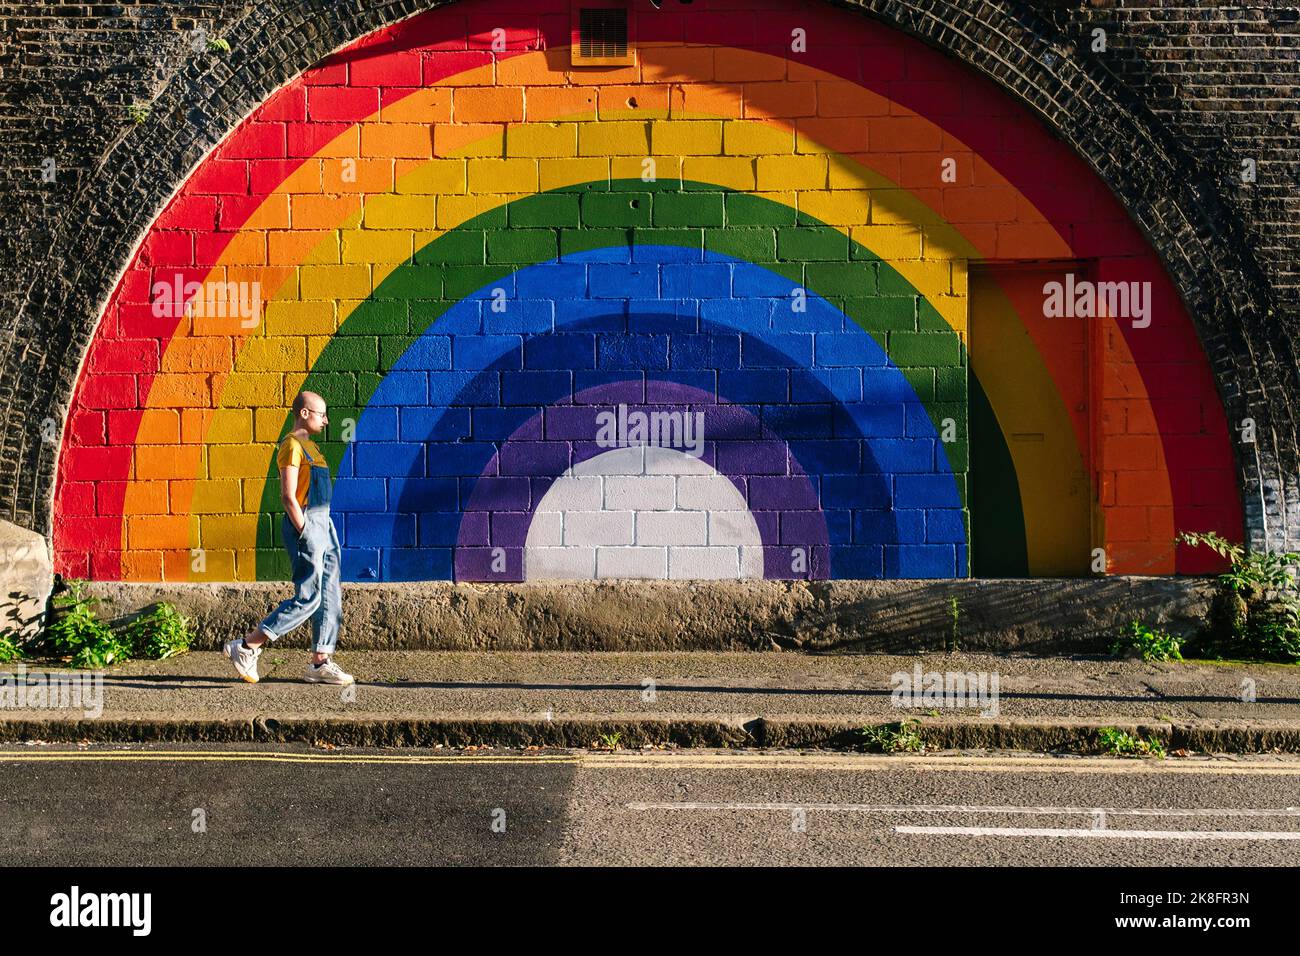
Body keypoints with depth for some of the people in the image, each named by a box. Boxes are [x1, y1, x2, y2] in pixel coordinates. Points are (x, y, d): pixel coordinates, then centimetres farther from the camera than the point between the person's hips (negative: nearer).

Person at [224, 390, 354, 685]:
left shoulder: (309, 446, 19)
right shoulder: (292, 445, -10)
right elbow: (288, 496, -17)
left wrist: (324, 532, 18)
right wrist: (305, 533, -19)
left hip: (321, 523, 10)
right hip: (304, 525, -10)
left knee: (330, 597, 7)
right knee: (308, 598, -10)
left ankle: (320, 663, 11)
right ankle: (246, 647, -2)